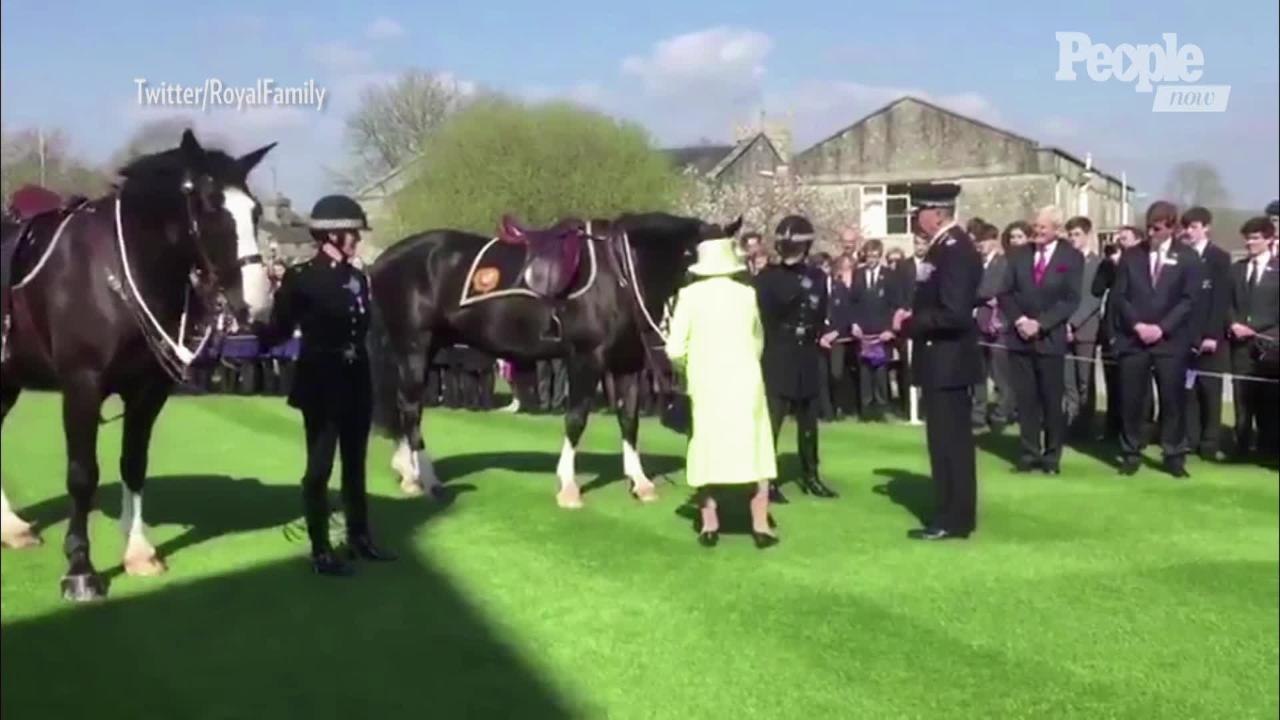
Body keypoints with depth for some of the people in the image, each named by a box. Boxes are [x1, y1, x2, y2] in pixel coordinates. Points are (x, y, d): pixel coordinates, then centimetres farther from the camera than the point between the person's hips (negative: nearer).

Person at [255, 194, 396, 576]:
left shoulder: (357, 278, 8)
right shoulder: (300, 277, -9)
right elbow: (279, 329, -10)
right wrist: (256, 334, -28)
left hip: (357, 383, 6)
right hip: (321, 384, -6)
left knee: (355, 464, 15)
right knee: (320, 467, 2)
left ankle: (359, 537, 28)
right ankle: (320, 550, 11)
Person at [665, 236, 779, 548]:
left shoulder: (690, 295, -5)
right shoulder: (747, 293, 0)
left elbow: (675, 349, -8)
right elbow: (758, 341, 7)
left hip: (706, 384, 0)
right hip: (745, 382, 1)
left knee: (708, 452, 10)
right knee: (755, 451, 8)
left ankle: (709, 526, 10)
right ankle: (760, 526, 7)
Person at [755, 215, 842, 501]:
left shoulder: (817, 277, 11)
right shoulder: (767, 277, -2)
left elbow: (820, 317, 16)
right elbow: (762, 319, -6)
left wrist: (824, 335, -1)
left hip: (807, 360, 5)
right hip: (776, 360, -5)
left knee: (808, 421, 12)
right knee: (770, 421, -9)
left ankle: (810, 475, 24)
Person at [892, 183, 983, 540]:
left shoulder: (956, 249, -19)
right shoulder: (943, 247, 12)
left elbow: (953, 313, -27)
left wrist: (908, 324, -16)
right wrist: (910, 318, 2)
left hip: (948, 361, -10)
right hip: (942, 360, 10)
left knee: (950, 442, -3)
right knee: (949, 441, 15)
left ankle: (953, 521, 5)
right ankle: (953, 515, 24)